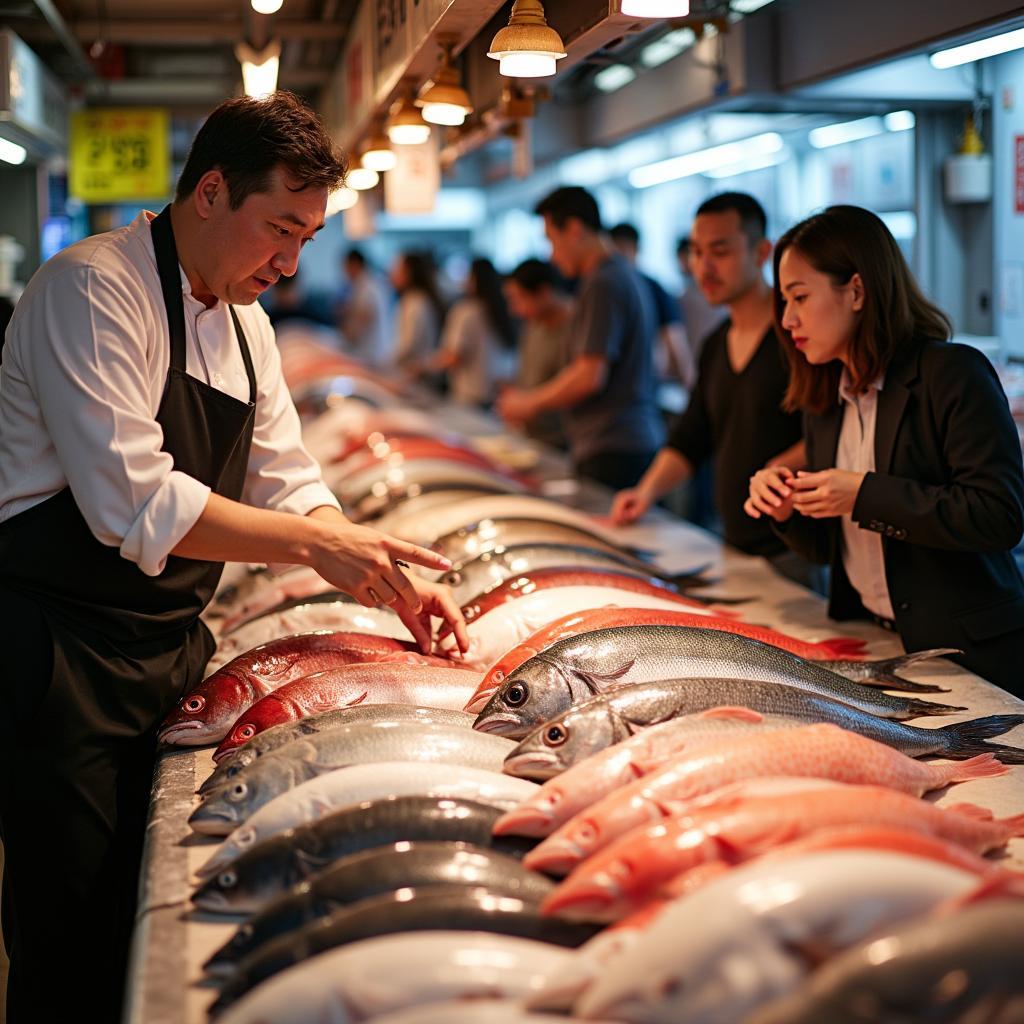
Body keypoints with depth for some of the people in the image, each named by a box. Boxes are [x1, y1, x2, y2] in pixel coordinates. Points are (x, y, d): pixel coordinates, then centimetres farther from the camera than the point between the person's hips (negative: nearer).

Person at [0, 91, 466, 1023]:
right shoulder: (92, 290, -15)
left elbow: (285, 485, 15)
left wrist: (393, 579, 0)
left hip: (167, 652, 8)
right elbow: (133, 502, -25)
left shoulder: (244, 321, 13)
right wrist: (316, 544, -23)